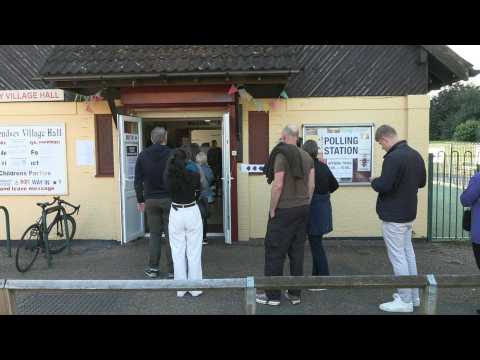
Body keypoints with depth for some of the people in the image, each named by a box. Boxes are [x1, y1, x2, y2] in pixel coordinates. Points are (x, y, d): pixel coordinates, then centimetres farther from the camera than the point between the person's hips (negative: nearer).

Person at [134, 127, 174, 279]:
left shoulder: (143, 155, 2)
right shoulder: (172, 154, -7)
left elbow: (137, 181, 2)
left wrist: (140, 200, 10)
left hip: (151, 200, 3)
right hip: (169, 199, -3)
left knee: (154, 233, 12)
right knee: (170, 234, 3)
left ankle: (153, 268, 14)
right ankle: (172, 270, 8)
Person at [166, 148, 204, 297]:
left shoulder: (169, 177, -8)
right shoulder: (194, 175, -10)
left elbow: (168, 193, 1)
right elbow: (198, 194, 3)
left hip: (175, 214, 1)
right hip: (192, 213, -1)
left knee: (178, 252, 10)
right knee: (194, 252, 8)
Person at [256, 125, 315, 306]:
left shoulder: (281, 155, -12)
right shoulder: (307, 156, 8)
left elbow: (278, 185, -19)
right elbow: (311, 185, 7)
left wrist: (272, 209, -10)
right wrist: (305, 204, 15)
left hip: (284, 210, -7)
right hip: (303, 209, 7)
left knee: (275, 252, 2)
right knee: (297, 251, 11)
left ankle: (273, 295, 9)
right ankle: (295, 293, 18)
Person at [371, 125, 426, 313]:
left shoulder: (393, 157, -22)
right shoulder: (415, 154, 7)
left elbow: (383, 186, -26)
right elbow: (422, 181, 16)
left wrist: (374, 181, -7)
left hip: (393, 216, -9)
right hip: (409, 213, 9)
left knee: (397, 256, 0)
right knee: (408, 252, 18)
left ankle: (405, 301, 9)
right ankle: (413, 295, 28)